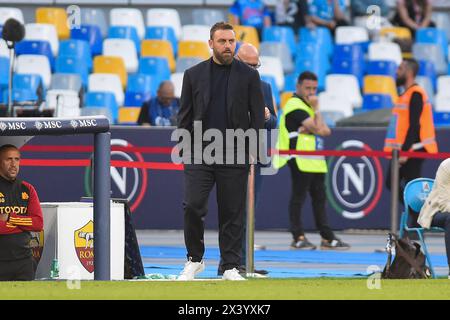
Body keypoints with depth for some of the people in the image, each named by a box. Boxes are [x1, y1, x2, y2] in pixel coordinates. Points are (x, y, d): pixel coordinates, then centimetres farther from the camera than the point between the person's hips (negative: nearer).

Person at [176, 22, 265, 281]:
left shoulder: (248, 75, 5)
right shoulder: (194, 74, 8)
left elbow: (257, 114, 5)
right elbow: (185, 114, 11)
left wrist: (252, 150, -2)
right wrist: (185, 148, 3)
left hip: (235, 155, -1)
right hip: (199, 153, 1)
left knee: (233, 213, 1)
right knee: (193, 206, -8)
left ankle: (231, 267, 8)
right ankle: (195, 259, 8)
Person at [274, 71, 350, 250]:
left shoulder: (308, 106, 22)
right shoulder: (295, 105, -8)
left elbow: (326, 131, 12)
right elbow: (318, 128, -16)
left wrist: (311, 128, -7)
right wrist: (316, 109, -4)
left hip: (316, 161, 10)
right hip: (301, 160, -10)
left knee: (319, 198, 9)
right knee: (298, 197, -7)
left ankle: (327, 238, 10)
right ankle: (298, 237, -5)